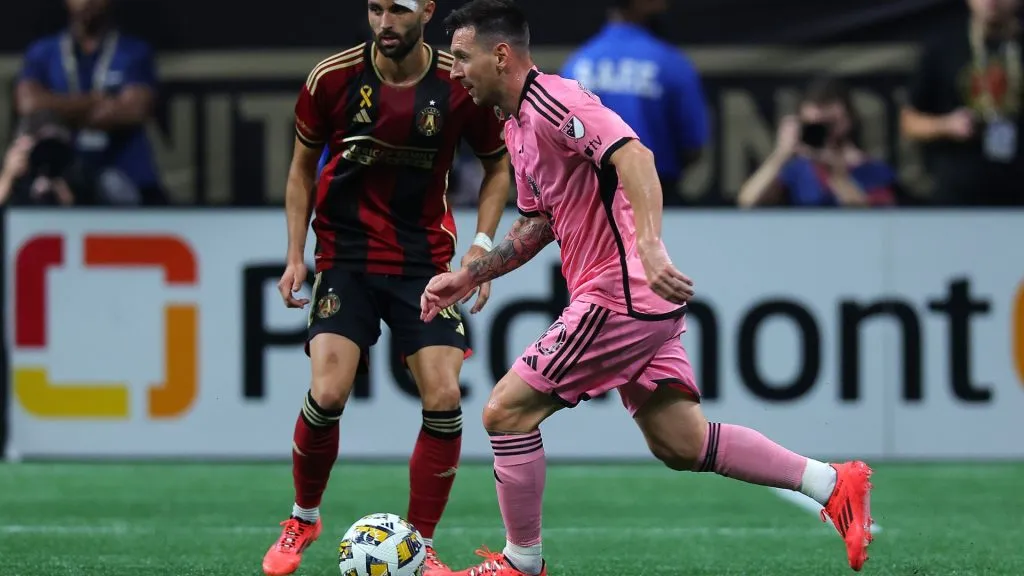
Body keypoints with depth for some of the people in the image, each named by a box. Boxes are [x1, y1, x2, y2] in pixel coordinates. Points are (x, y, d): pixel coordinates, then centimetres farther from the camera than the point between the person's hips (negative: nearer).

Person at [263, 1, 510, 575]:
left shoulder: (462, 85, -9)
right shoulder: (331, 79, -8)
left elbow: (498, 165, 8)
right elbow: (303, 167, 7)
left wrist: (482, 243, -3)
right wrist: (296, 256, 1)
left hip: (426, 262, 1)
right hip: (346, 256, -1)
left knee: (445, 398, -11)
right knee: (328, 393, -15)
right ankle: (303, 520, 12)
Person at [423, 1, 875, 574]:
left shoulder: (553, 101, -14)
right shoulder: (518, 125, 18)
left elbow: (633, 154, -29)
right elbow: (537, 225, 28)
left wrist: (650, 247, -41)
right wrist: (466, 278, 23)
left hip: (619, 297, -10)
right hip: (640, 301, 10)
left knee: (507, 410, -5)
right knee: (680, 443, 7)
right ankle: (833, 483, 6)